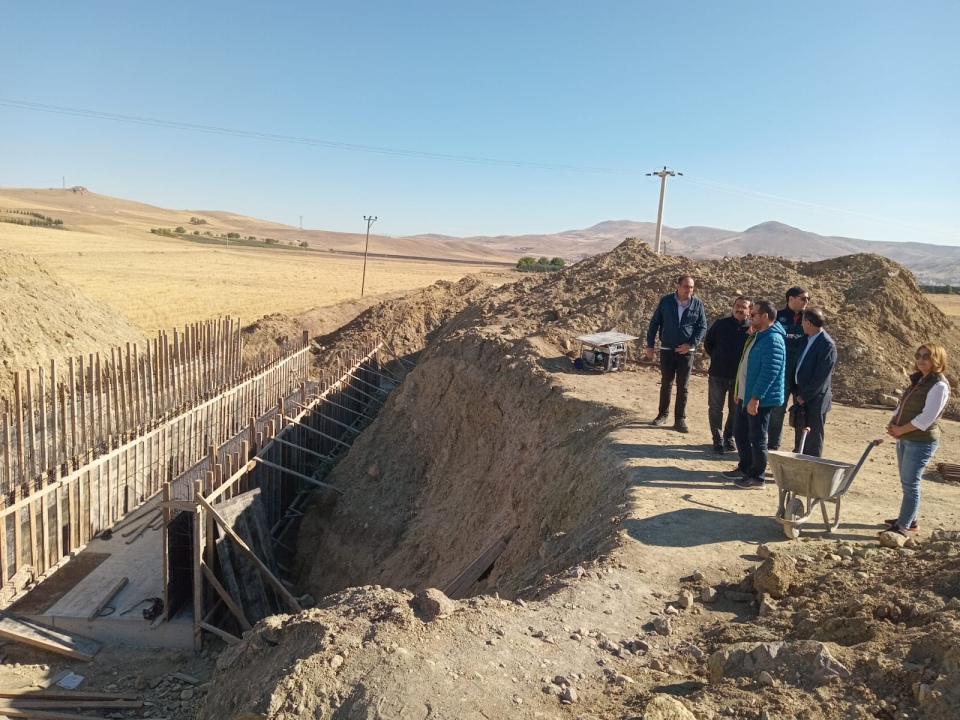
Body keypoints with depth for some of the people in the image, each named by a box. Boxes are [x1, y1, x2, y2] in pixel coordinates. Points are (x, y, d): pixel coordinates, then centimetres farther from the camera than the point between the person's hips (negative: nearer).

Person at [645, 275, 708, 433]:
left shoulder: (697, 304, -3)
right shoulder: (666, 301, -5)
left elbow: (702, 327, 0)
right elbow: (654, 323, 1)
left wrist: (691, 344, -13)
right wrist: (650, 345, -1)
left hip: (686, 351, 0)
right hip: (667, 350, 0)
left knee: (683, 386, 4)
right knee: (666, 384, 11)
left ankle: (680, 419, 11)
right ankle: (662, 414, 24)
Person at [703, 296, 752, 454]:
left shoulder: (753, 329, -5)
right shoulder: (721, 324, -2)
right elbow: (708, 343, 9)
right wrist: (717, 358, 6)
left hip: (740, 376, 0)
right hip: (717, 374, 0)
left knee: (735, 410, 12)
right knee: (715, 409, 4)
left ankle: (729, 438, 29)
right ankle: (718, 441, 14)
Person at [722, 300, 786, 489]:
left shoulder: (772, 339, -19)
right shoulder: (758, 336, 14)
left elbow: (769, 372, -26)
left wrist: (755, 397, -27)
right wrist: (739, 391, 22)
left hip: (760, 399, -10)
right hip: (746, 396, 10)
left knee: (757, 438, 1)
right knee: (739, 433, 17)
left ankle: (757, 477, 12)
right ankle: (744, 468, 31)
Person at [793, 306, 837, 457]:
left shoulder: (827, 344, -18)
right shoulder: (807, 339, 7)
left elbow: (821, 376, -20)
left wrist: (804, 396, -15)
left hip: (815, 400, -8)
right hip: (802, 397, 8)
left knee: (813, 443, 2)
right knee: (800, 440, 18)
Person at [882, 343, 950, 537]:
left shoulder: (939, 385, -16)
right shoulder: (918, 379, 11)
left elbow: (926, 419, -21)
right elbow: (902, 405, 15)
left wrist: (900, 430, -14)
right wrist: (893, 424, -2)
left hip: (921, 442, -9)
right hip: (905, 439, 9)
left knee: (910, 483, -6)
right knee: (907, 482, 16)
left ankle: (903, 527, -2)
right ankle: (908, 519, 28)